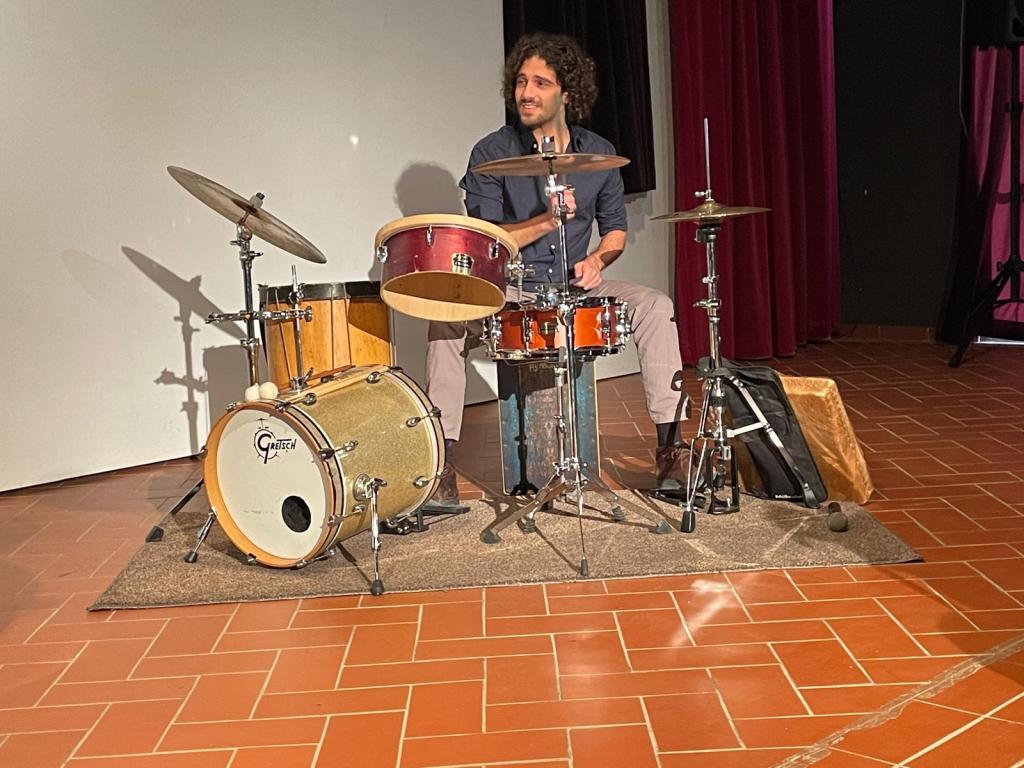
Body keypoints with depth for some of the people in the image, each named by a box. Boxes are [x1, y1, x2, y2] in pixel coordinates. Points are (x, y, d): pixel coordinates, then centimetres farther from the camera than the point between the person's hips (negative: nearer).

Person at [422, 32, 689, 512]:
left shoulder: (598, 154, 5)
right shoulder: (492, 153, -6)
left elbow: (615, 229, 14)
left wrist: (598, 259, -9)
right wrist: (545, 222, -23)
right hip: (506, 293, -3)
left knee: (654, 306, -20)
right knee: (448, 319, -31)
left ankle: (670, 448, -16)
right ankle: (442, 466, -28)